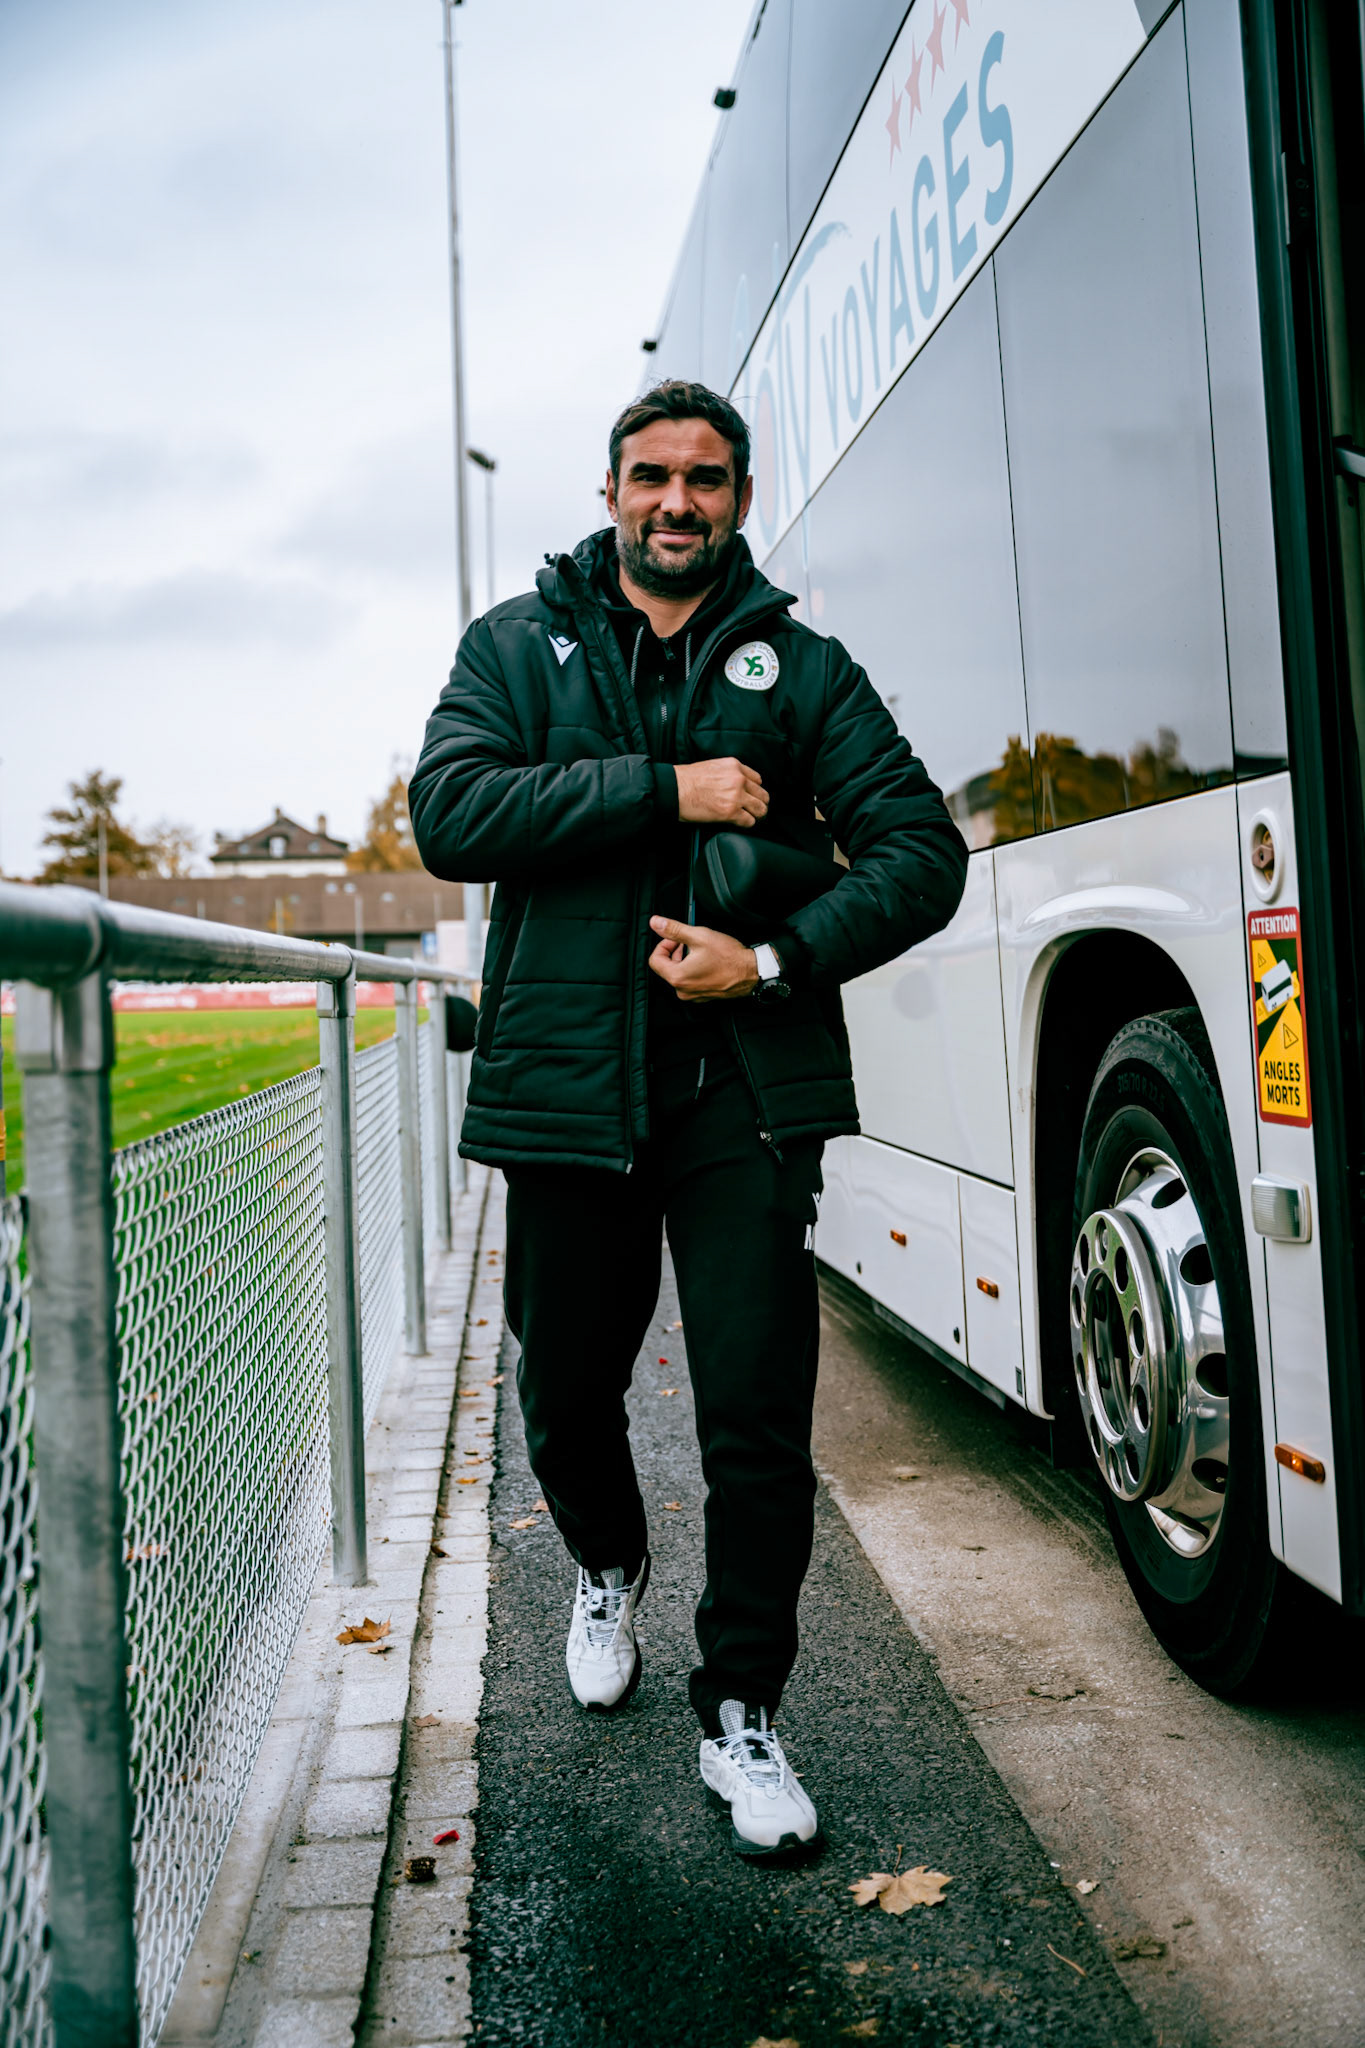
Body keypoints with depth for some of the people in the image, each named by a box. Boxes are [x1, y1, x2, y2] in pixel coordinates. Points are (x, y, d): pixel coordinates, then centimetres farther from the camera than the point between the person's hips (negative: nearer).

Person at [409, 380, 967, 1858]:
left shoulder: (802, 667, 9)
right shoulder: (516, 646, 10)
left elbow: (921, 850, 3)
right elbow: (449, 814, -8)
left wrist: (776, 961, -12)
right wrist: (668, 790, -14)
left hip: (747, 1088, 0)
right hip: (567, 1082, 1)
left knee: (759, 1420, -2)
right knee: (567, 1400, 15)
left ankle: (741, 1711, 18)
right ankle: (608, 1569, 47)